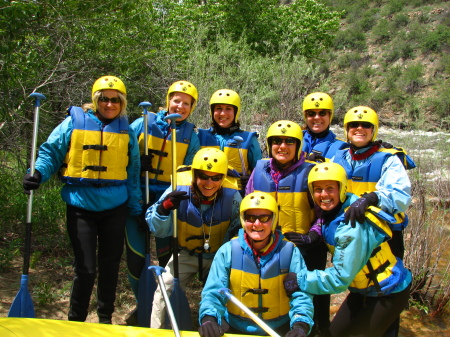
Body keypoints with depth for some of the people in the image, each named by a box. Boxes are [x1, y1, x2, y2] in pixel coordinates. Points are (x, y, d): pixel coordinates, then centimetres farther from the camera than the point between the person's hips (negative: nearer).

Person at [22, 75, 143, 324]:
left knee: (110, 264, 13)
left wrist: (137, 210, 7)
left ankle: (105, 317, 33)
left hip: (115, 207, 3)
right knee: (86, 269, -3)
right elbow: (51, 152, 2)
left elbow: (133, 173, 8)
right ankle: (75, 321, 20)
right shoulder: (74, 122, -1)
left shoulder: (126, 131, 6)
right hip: (81, 207, -2)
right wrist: (38, 173, -18)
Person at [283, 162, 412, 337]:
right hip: (364, 290, 8)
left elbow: (341, 277, -30)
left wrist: (300, 280, -26)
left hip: (388, 294, -8)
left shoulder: (351, 226, -31)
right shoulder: (330, 213, -5)